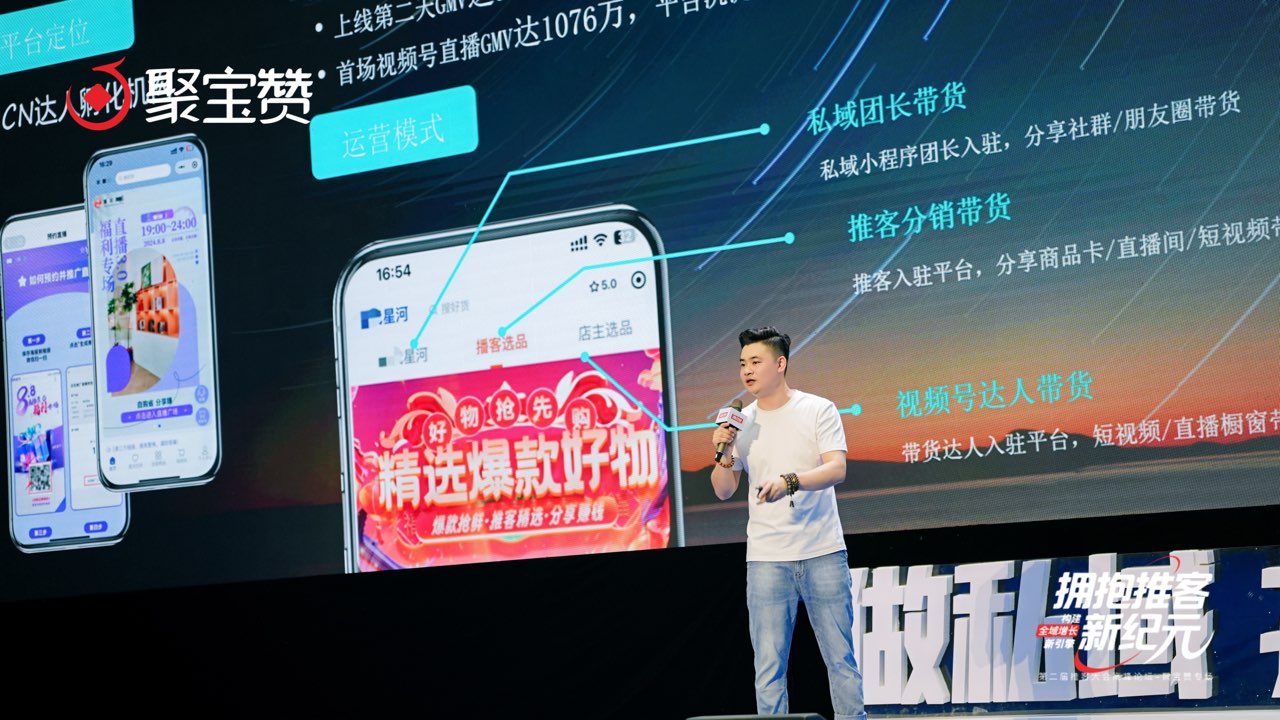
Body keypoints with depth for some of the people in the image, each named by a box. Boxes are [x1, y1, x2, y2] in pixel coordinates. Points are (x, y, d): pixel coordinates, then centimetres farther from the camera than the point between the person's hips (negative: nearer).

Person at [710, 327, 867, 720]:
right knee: (768, 665, 1)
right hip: (765, 558, 3)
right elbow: (724, 491, 12)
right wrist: (726, 454, -7)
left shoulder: (818, 410, -1)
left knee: (840, 657, 3)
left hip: (823, 554, -2)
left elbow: (836, 469, -14)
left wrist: (789, 481, -31)